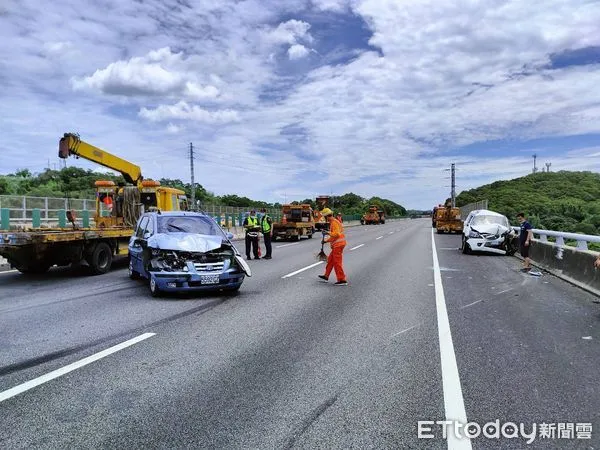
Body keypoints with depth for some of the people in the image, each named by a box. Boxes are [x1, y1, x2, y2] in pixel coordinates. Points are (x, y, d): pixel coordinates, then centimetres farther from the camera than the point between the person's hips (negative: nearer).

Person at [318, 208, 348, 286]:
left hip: (338, 245, -11)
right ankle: (326, 276, 26)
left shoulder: (334, 222, -14)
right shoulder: (332, 222, 19)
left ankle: (342, 280, -5)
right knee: (330, 260, 17)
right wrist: (326, 240, 26)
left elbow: (336, 234, -26)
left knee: (337, 262, -7)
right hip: (337, 245, 11)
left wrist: (328, 233, -18)